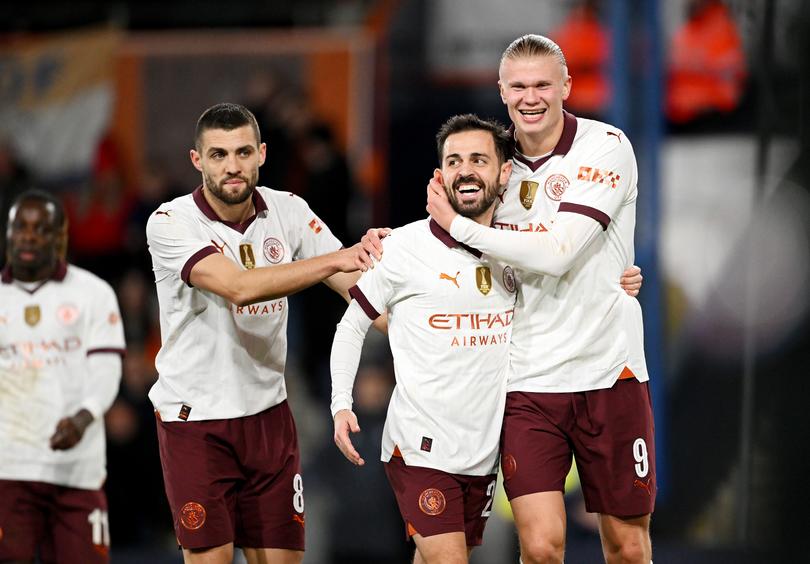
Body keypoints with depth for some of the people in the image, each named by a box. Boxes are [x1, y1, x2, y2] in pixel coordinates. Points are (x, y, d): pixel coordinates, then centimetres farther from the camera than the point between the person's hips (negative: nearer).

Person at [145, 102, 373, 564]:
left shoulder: (288, 211, 1)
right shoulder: (170, 223, -13)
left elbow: (360, 286, 1)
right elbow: (238, 286, -28)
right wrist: (332, 260, -32)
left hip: (268, 412, 4)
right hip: (194, 417, -4)